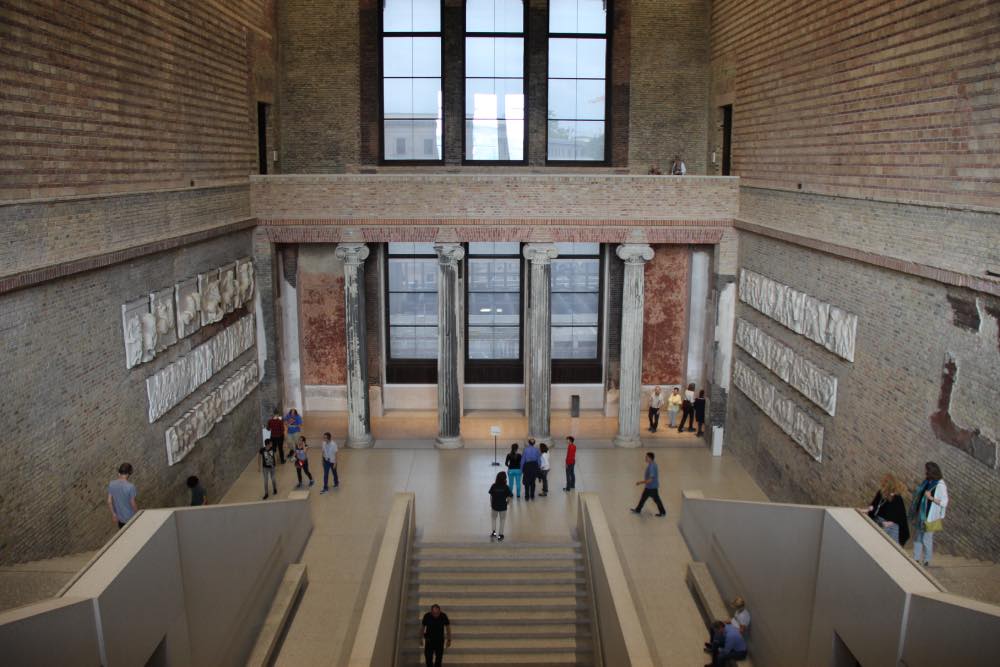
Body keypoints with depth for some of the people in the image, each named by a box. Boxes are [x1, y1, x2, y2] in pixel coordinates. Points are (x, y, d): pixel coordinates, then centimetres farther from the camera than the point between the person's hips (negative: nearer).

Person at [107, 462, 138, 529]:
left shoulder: (112, 484, -13)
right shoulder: (130, 486, -28)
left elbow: (109, 501, -4)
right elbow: (133, 504, -20)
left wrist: (113, 514, 10)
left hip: (119, 517, 5)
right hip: (130, 517, -5)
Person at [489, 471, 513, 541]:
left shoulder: (493, 486, -10)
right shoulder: (506, 487, -16)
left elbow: (491, 496, -5)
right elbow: (509, 498, -16)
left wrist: (491, 504, 9)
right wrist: (506, 503, 5)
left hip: (494, 506, 2)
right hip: (503, 507, -2)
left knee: (494, 518, 26)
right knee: (502, 521, 15)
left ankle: (494, 532, 21)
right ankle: (500, 535, 20)